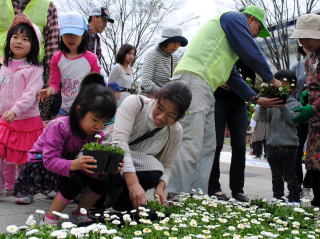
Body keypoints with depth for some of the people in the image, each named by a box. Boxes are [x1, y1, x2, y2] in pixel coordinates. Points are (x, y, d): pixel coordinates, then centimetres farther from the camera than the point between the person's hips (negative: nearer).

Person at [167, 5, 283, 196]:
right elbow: (252, 54, -1)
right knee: (191, 146, -19)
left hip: (204, 90, 11)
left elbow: (233, 76, 32)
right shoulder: (236, 18, 7)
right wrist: (271, 79, 14)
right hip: (194, 79, -11)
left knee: (207, 148, 8)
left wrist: (256, 99, 26)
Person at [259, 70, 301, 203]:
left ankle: (294, 199, 9)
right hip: (272, 144, 4)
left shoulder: (294, 104, -2)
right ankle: (277, 196, 23)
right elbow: (264, 118, 0)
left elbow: (294, 120, -16)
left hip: (288, 145, -4)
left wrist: (283, 106, -21)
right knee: (276, 175, 13)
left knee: (289, 175, 0)